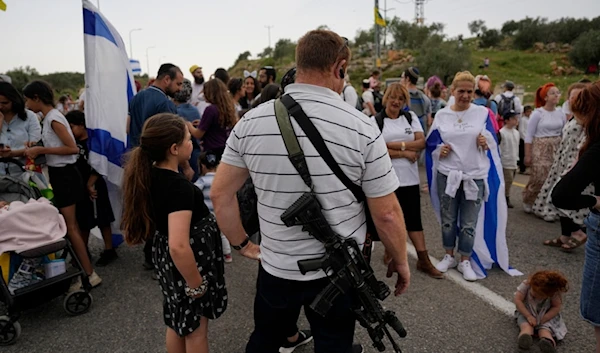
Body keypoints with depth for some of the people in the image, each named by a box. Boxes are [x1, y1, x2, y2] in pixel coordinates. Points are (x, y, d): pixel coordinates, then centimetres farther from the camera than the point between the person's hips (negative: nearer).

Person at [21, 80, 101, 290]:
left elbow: (72, 148, -23)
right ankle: (83, 271, 25)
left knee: (70, 227, -5)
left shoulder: (53, 118, -17)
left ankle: (90, 275, 1)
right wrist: (39, 151, 10)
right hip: (61, 174, 10)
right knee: (71, 225, 15)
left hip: (64, 175, -10)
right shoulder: (49, 117, 12)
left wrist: (41, 150, -19)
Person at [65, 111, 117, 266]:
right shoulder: (73, 142, 7)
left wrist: (90, 185, -15)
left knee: (102, 220, 3)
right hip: (79, 187, 8)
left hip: (93, 187, -8)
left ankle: (109, 250, 13)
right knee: (82, 221, 17)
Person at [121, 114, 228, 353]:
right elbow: (179, 246, -37)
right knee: (195, 329, 13)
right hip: (188, 261, -8)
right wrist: (196, 284, -26)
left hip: (166, 259, 8)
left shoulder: (149, 175, -5)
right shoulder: (179, 187, -31)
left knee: (176, 323, 25)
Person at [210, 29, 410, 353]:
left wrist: (241, 243, 9)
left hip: (275, 266, 2)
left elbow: (221, 194, -3)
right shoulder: (361, 128, -16)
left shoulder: (251, 122, -8)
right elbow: (387, 214, -13)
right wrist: (400, 261, 3)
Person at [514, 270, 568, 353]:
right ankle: (525, 337, -65)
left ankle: (549, 342, -63)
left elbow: (557, 307, -15)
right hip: (526, 313, 0)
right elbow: (517, 300, -23)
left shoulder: (554, 293, -19)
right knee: (527, 326, -34)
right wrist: (529, 316, -30)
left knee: (545, 329, -32)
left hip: (546, 316, 1)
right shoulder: (526, 284, -22)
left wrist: (543, 319, -25)